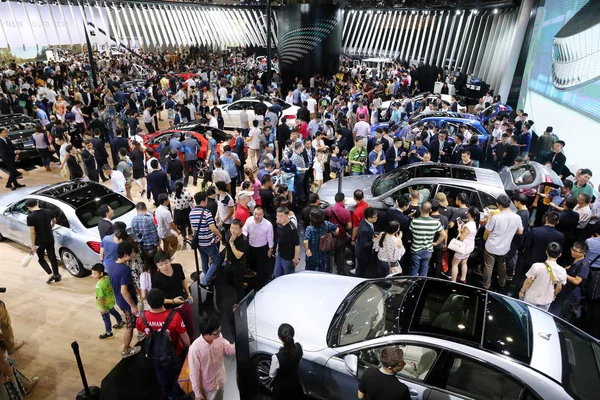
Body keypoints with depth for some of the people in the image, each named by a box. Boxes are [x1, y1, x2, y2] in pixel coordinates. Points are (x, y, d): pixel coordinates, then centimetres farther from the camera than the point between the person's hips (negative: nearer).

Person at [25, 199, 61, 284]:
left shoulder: (30, 217, -19)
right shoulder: (48, 212, -4)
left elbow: (32, 232, -17)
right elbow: (54, 222, 14)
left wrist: (33, 245, -9)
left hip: (40, 242, -4)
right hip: (50, 239, 5)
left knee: (41, 259, 14)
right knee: (52, 257, 16)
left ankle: (51, 274, 2)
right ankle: (57, 275, 22)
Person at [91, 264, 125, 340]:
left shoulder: (99, 285, -35)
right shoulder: (107, 278, -13)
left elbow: (100, 298, -29)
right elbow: (112, 288, 2)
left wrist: (103, 308, -19)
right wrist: (114, 297, 17)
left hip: (105, 304, -8)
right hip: (111, 300, 8)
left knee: (106, 318, 14)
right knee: (113, 311, 32)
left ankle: (109, 333, 33)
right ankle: (120, 322, 54)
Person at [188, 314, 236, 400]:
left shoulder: (219, 337, -20)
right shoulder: (195, 349, -34)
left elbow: (229, 350, -6)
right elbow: (194, 374, -23)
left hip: (220, 381, 5)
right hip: (207, 387, -5)